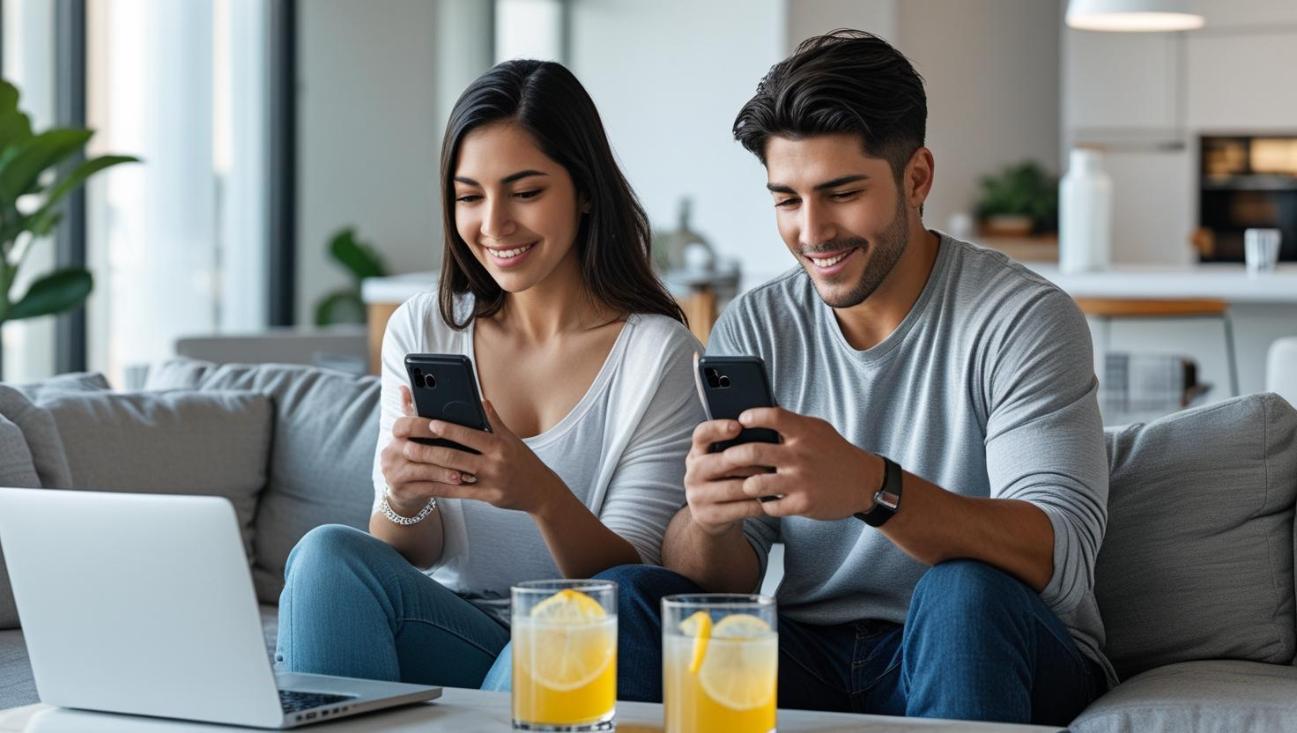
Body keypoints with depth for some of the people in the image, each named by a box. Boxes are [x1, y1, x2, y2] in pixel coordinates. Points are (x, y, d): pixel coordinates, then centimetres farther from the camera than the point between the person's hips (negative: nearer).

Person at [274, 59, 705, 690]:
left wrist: (541, 494, -30)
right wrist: (403, 501, -19)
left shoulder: (658, 354, -4)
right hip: (440, 627, 3)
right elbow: (414, 556, 6)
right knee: (327, 554, -28)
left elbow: (630, 575, -9)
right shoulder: (422, 330, 7)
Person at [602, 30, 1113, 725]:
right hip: (809, 657, 3)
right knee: (626, 595, -18)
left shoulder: (1020, 318, -10)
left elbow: (1062, 561, -24)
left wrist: (874, 489, -41)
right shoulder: (752, 330, 4)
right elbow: (726, 579, -2)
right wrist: (706, 517, -28)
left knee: (965, 593, -34)